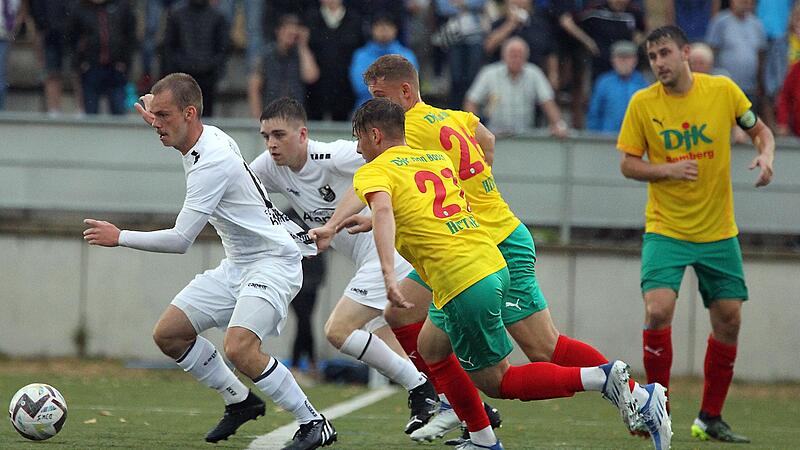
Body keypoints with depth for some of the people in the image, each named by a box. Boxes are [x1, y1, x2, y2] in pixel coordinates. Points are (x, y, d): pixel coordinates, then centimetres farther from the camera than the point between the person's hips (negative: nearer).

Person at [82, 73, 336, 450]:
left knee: (238, 348, -29)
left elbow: (180, 240, -23)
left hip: (273, 262, -10)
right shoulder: (209, 137, 3)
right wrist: (157, 119, 19)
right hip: (236, 265, 10)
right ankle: (240, 401, 19)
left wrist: (119, 238, -13)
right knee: (168, 334, 5)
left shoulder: (212, 163, -25)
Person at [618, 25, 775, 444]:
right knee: (658, 311, -19)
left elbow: (760, 130, 8)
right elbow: (628, 164, -2)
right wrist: (668, 170, -19)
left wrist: (765, 155, -13)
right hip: (666, 230, -2)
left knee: (728, 319, 2)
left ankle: (710, 418, 17)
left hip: (718, 232, 2)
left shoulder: (723, 90, -4)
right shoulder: (642, 103, -6)